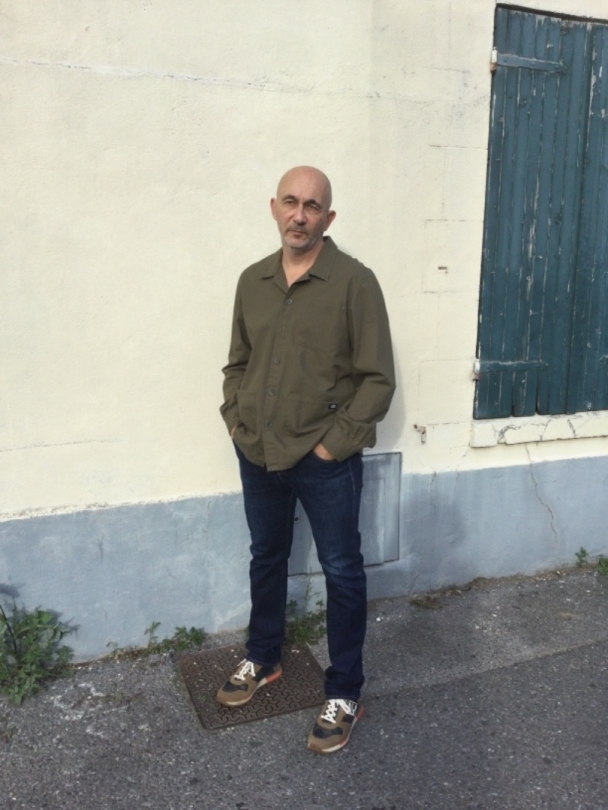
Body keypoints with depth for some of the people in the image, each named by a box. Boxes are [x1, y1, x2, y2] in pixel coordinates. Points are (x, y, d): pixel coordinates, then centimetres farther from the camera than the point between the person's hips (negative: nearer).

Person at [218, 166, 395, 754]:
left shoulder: (354, 282, -11)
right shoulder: (252, 280, 5)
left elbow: (378, 378, -11)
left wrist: (335, 442, -14)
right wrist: (234, 419, 2)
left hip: (325, 459, -5)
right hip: (257, 454, 5)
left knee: (342, 572, 7)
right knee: (266, 557, 21)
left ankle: (344, 694, 24)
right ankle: (262, 659, 42)